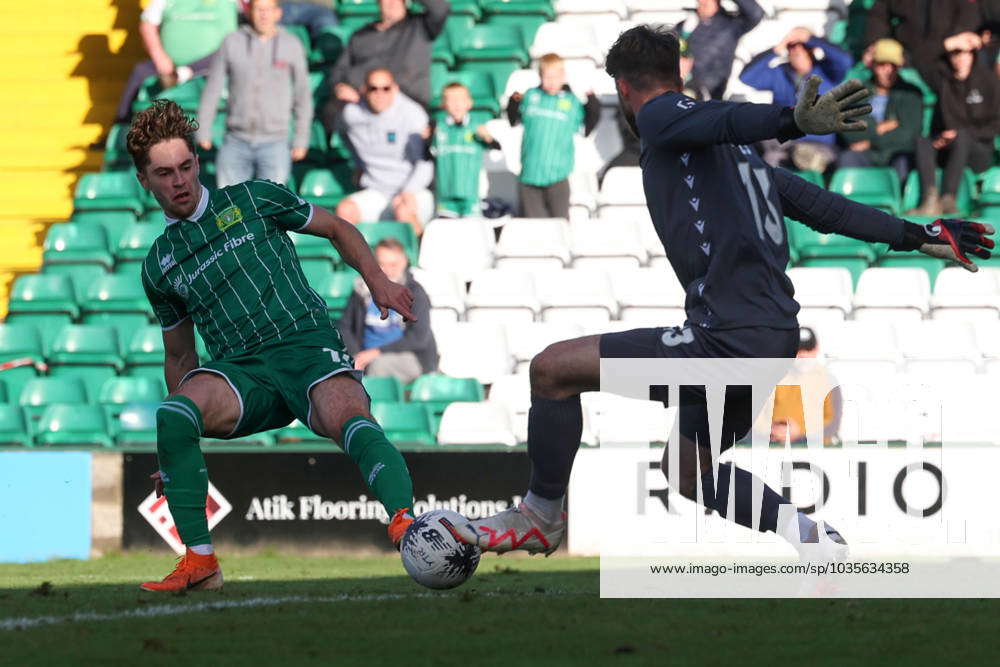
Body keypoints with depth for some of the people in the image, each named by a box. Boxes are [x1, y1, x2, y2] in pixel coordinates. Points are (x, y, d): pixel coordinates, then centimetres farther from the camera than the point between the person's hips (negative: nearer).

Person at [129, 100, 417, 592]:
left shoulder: (252, 200, 10)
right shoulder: (159, 265, 18)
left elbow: (337, 229, 19)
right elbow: (179, 354, 27)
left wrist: (377, 280, 1)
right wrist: (176, 451, 24)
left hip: (308, 344, -2)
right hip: (241, 370, 2)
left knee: (351, 421, -35)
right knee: (172, 416, -30)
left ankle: (405, 523, -58)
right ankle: (199, 562, -27)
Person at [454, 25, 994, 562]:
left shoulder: (659, 116, -1)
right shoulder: (733, 153, 24)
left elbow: (723, 119, -23)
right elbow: (818, 204, 25)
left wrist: (793, 121, -44)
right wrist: (916, 235, 32)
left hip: (727, 337, -9)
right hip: (776, 333, 9)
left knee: (553, 369, -4)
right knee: (688, 470, 26)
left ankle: (540, 517, 6)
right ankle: (808, 536, 13)